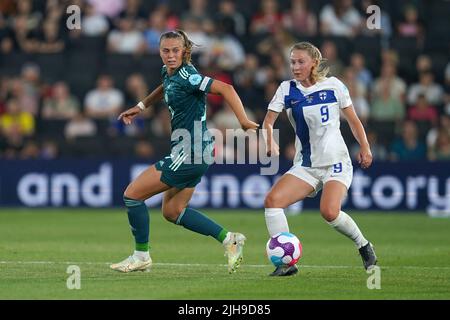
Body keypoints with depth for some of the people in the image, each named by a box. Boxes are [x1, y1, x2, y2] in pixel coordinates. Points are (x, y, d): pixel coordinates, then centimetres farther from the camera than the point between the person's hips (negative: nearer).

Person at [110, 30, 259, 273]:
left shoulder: (186, 76, -18)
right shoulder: (168, 73, 9)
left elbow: (225, 88, -26)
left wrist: (243, 121, -32)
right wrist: (140, 107, 30)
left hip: (189, 152, -10)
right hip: (194, 153, 10)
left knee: (132, 194, -3)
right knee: (172, 211, 18)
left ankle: (141, 256, 9)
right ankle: (229, 239, 15)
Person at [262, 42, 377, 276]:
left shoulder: (333, 85, -1)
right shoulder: (287, 89, 3)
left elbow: (352, 119, 8)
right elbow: (268, 120, -1)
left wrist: (365, 148, -1)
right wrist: (270, 141, -21)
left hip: (336, 162, -4)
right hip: (305, 166, 4)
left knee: (329, 211, -26)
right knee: (272, 200, -18)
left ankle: (364, 246, 3)